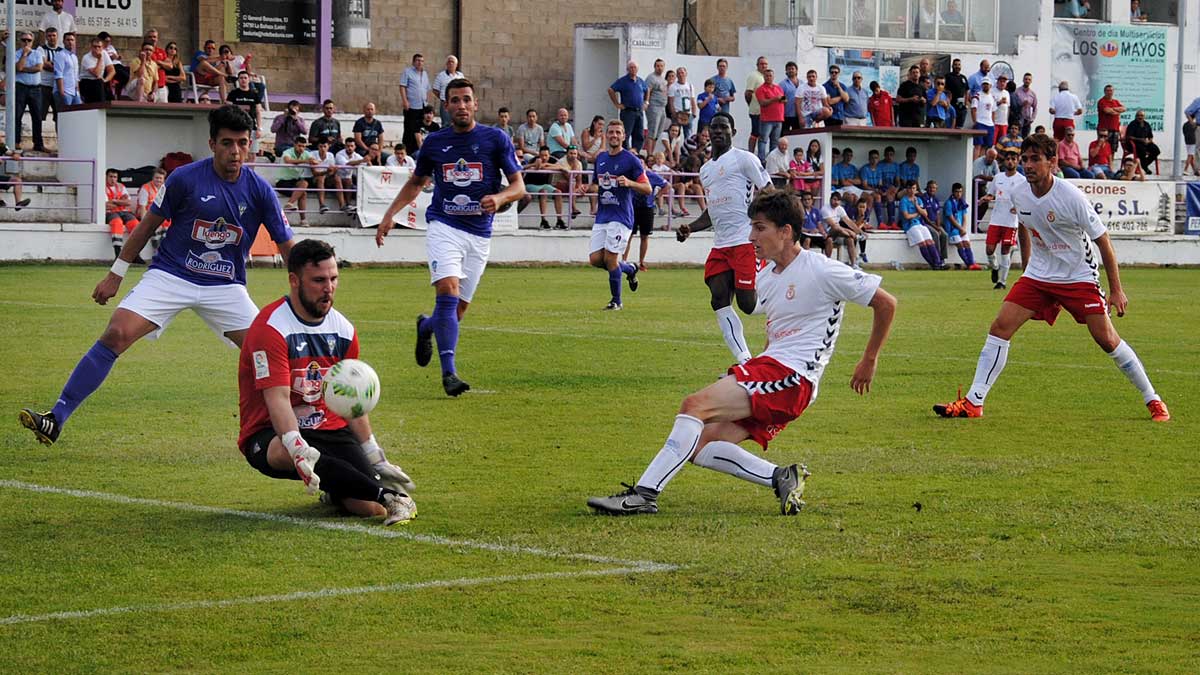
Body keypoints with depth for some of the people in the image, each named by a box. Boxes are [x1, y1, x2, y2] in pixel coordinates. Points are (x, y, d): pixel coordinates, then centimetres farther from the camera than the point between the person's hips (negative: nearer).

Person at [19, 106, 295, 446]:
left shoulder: (259, 190, -5)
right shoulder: (184, 178, -9)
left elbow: (287, 246, 3)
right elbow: (148, 225, 4)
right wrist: (116, 273, 7)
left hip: (225, 286, 2)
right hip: (170, 276, -2)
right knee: (116, 333, -21)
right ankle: (56, 420, -20)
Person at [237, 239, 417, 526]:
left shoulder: (344, 330, 10)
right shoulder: (271, 328, -12)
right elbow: (278, 400, -22)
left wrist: (376, 460, 14)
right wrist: (298, 448, -37)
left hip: (330, 430, 5)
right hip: (271, 435, -5)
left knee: (369, 508, -20)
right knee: (284, 451, -43)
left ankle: (336, 488, 18)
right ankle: (386, 495, -35)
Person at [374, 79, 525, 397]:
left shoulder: (496, 139, 1)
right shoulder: (435, 141, 6)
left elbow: (519, 185, 2)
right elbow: (416, 182, 21)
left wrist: (499, 198, -20)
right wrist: (390, 214, 9)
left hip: (479, 233, 1)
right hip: (443, 227, -1)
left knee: (458, 309, 5)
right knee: (448, 291, -23)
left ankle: (425, 326, 41)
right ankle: (448, 371, -24)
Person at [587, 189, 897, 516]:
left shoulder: (822, 271, -8)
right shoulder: (765, 277, 17)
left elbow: (886, 303, -3)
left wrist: (869, 362, 3)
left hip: (793, 377, -9)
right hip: (767, 366, 9)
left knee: (695, 405, -22)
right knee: (699, 443, -5)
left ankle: (643, 494, -25)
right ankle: (781, 479, -6)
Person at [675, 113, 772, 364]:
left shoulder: (744, 158, -2)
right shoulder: (705, 169, 22)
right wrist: (690, 228, 16)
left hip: (746, 240, -8)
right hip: (720, 245, 8)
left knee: (747, 302, -13)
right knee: (719, 300, -5)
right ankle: (744, 361, -3)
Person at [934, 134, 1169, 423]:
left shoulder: (1072, 198, -21)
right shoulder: (1019, 195, -5)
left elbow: (1103, 242, -13)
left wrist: (1116, 291, -13)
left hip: (1079, 277, -5)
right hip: (1037, 276, 5)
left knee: (1107, 339, -9)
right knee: (1000, 327, -9)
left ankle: (1153, 400, 6)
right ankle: (973, 402, -7)